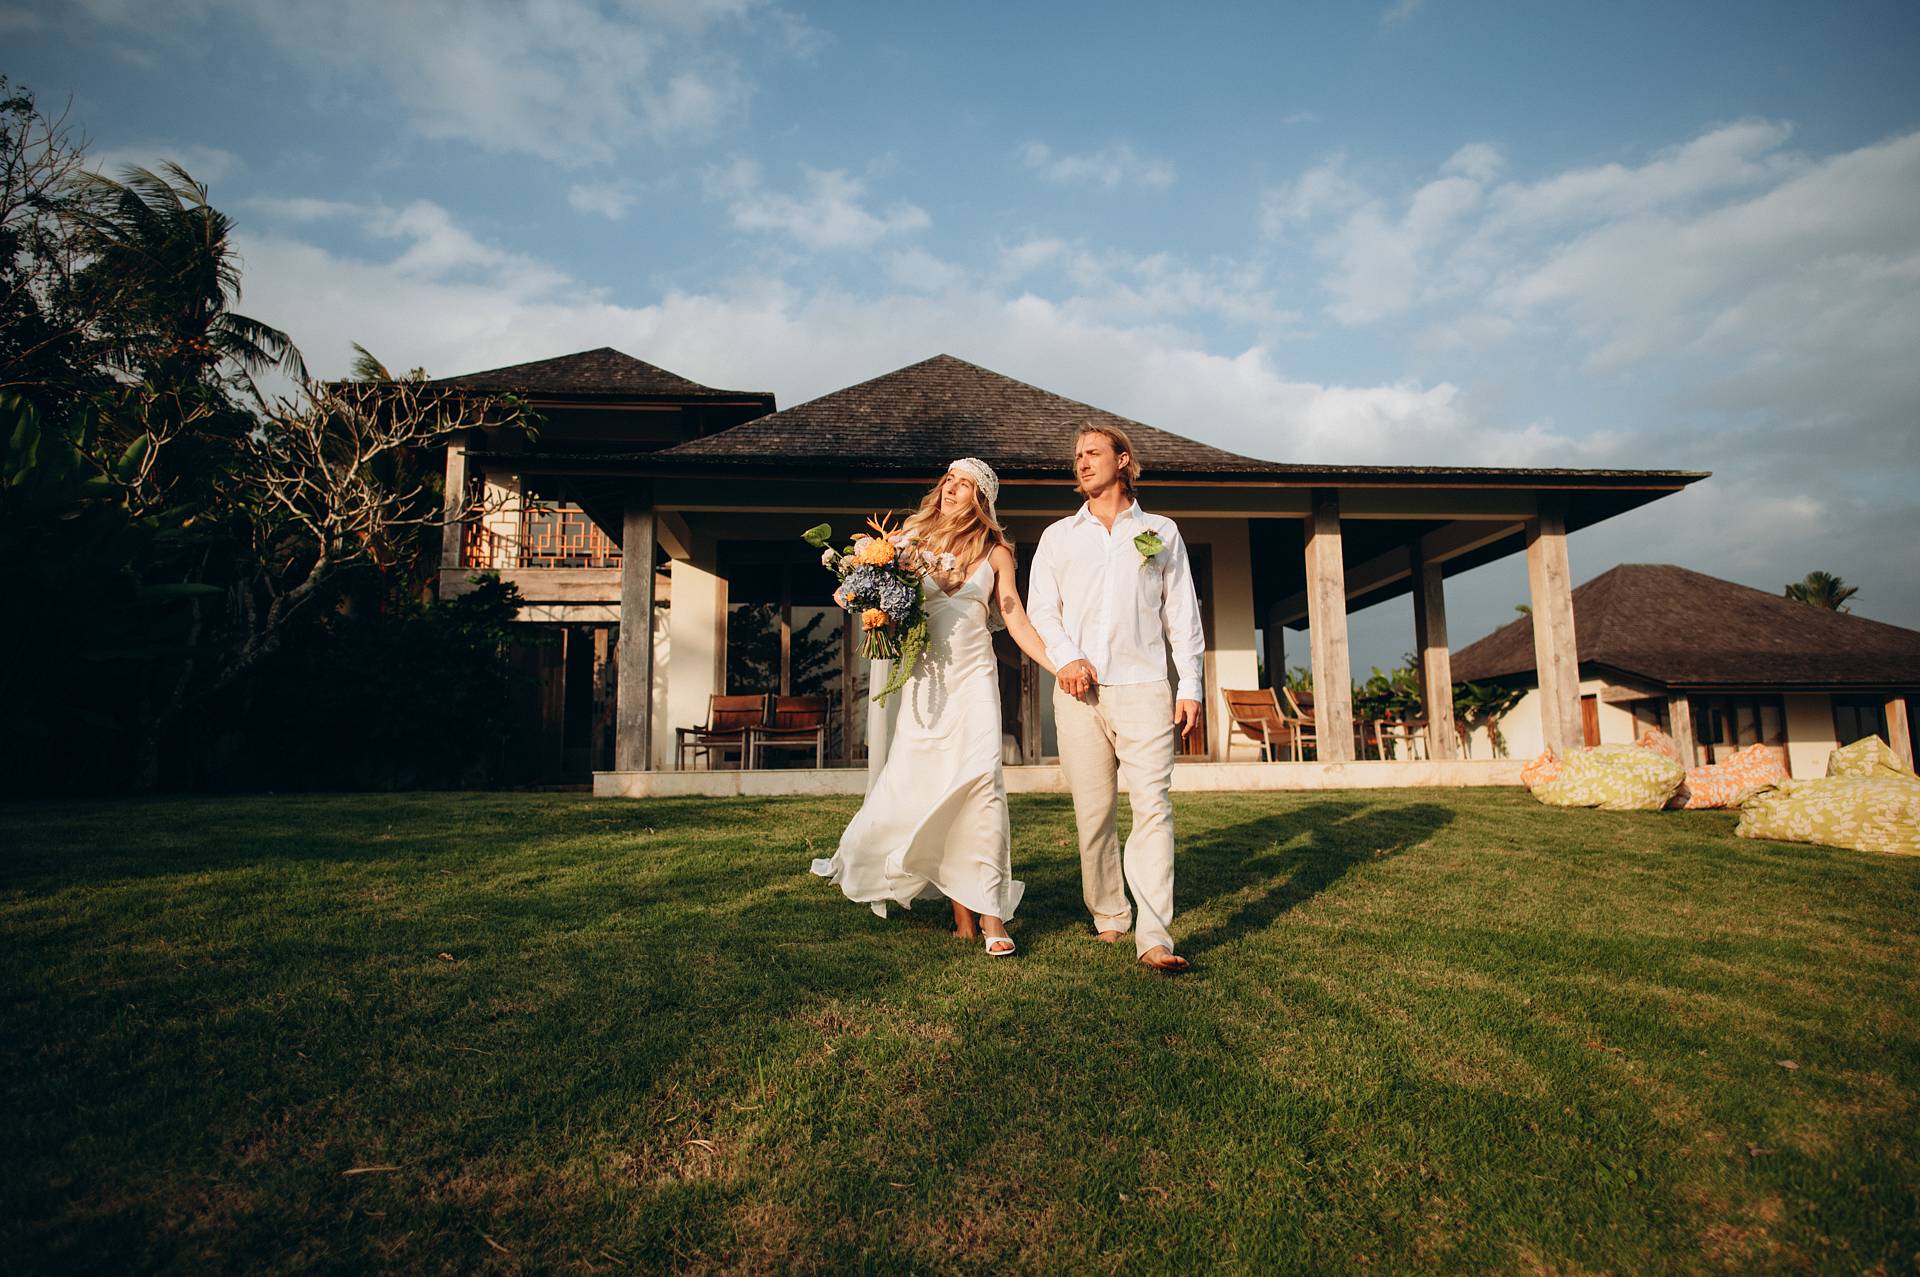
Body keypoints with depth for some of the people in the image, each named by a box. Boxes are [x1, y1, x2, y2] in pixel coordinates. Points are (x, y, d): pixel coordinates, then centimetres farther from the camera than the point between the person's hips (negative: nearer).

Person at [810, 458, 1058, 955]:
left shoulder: (994, 552, 11)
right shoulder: (912, 538, 12)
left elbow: (1017, 621, 6)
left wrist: (1061, 665, -5)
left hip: (972, 677, -1)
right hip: (921, 679, 1)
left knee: (981, 779, -15)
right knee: (922, 787, -4)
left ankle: (989, 908, -11)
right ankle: (960, 904, 7)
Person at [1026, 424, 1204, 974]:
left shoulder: (1161, 532, 14)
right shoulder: (1058, 536, 17)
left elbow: (1182, 614, 12)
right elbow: (1040, 609, 11)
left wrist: (1190, 685, 4)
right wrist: (1066, 658, -7)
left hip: (1143, 687, -1)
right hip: (1078, 691, 2)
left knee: (1153, 806, -11)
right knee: (1092, 813, 3)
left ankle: (1154, 936, -12)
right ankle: (1108, 917, 18)